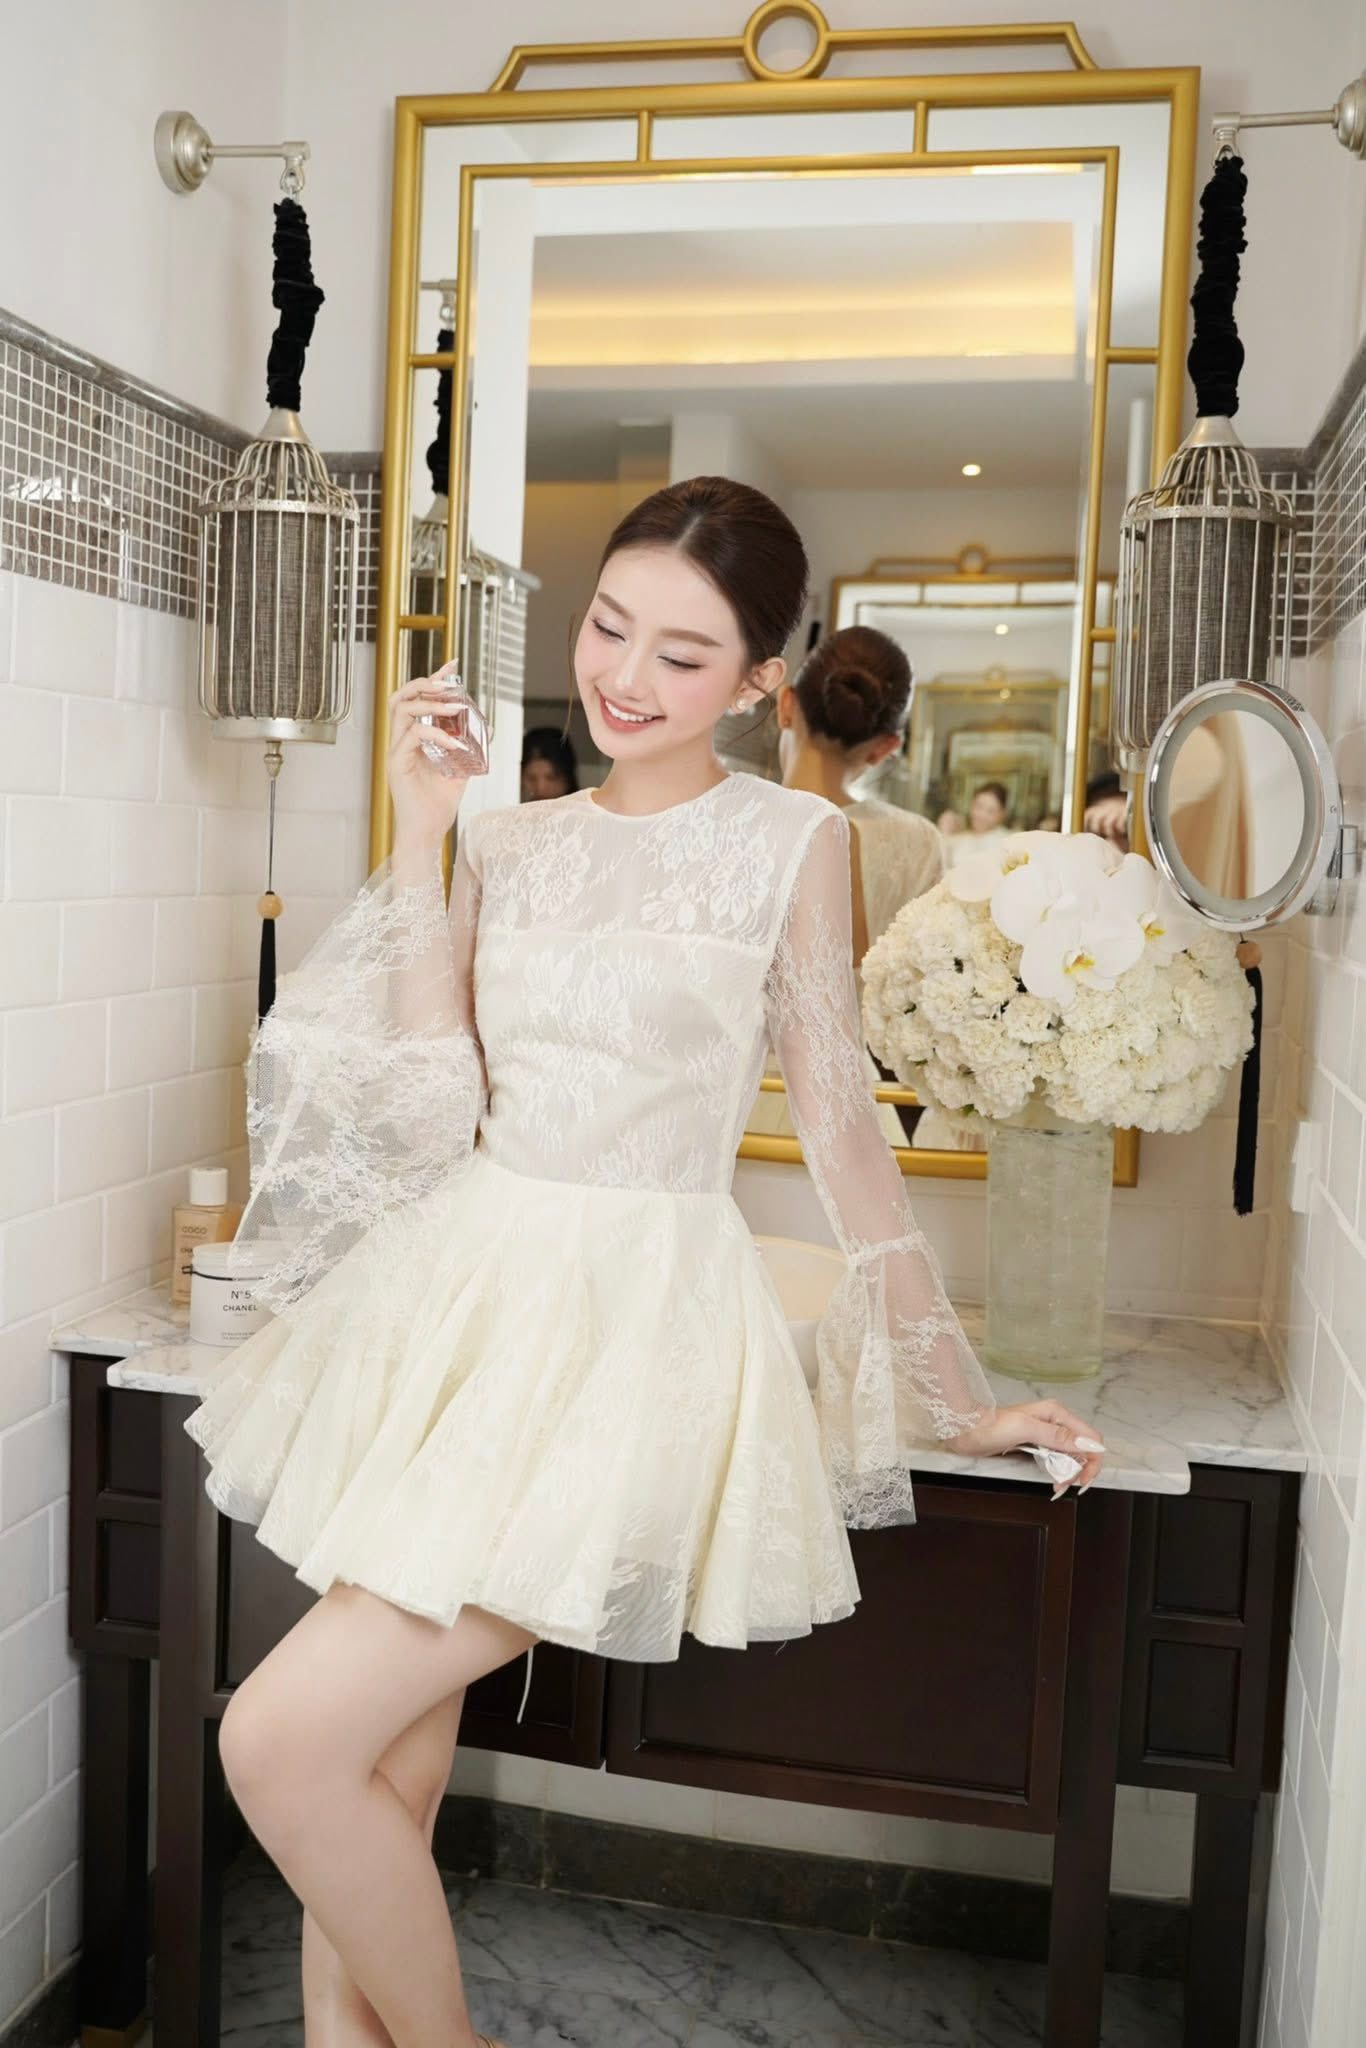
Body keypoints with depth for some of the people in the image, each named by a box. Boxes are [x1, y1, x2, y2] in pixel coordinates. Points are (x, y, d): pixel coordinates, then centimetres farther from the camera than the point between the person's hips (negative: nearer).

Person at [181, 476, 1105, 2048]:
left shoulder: (793, 839, -2)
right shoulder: (505, 841, 10)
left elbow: (838, 1121, 2)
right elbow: (438, 1104, 0)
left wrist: (950, 1395, 4)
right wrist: (420, 837, -2)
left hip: (635, 1325, -4)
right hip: (453, 1298, 5)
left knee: (282, 1742, -12)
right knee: (388, 1773, 7)